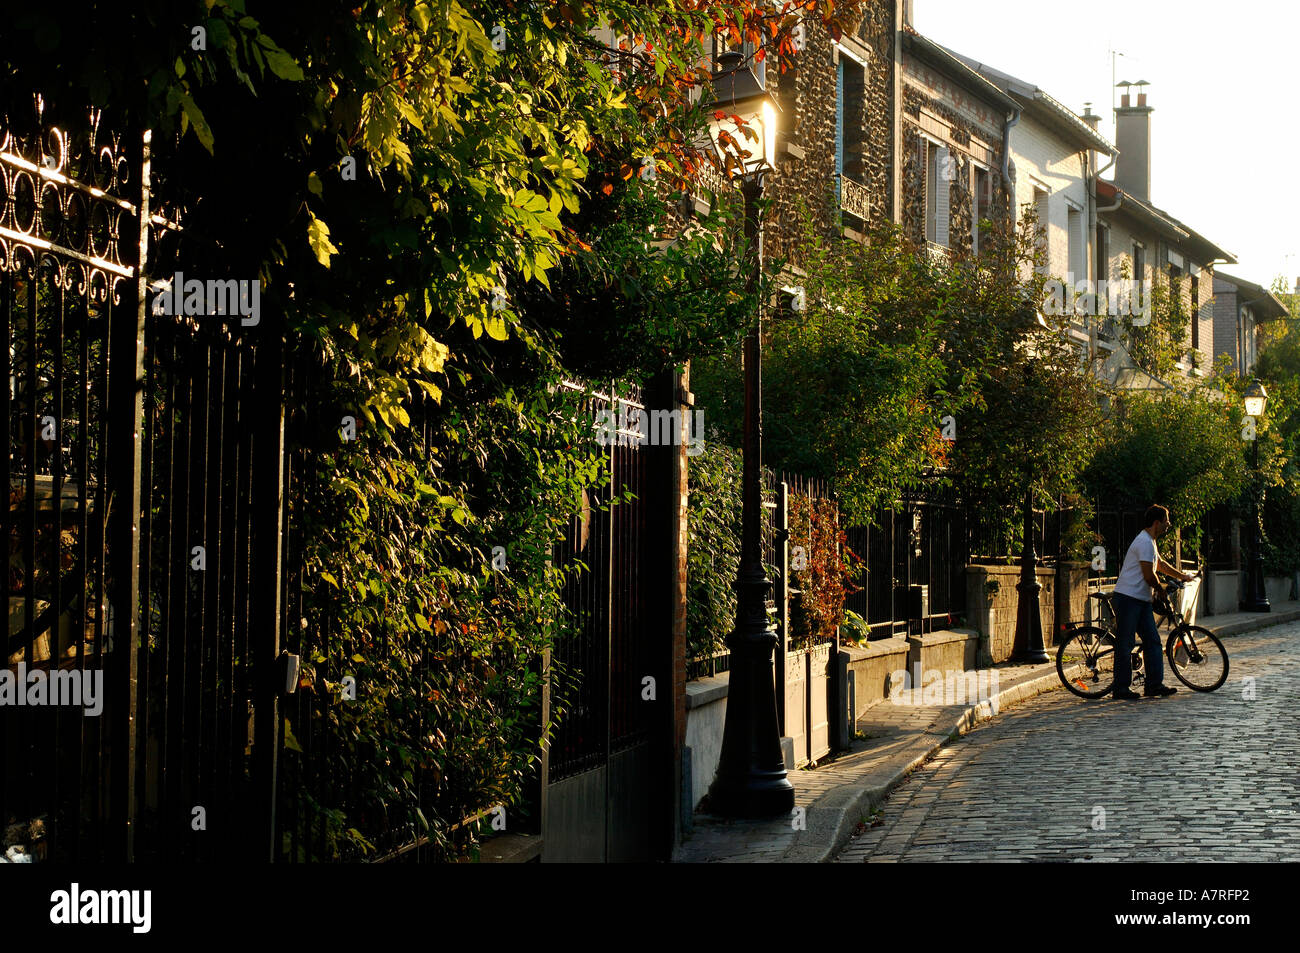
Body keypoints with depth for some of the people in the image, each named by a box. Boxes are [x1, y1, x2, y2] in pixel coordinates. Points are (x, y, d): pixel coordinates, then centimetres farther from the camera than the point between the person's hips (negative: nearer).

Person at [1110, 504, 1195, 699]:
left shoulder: (1149, 542, 18)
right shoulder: (1145, 543, -16)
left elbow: (1160, 564, 35)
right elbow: (1149, 576, -18)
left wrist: (1182, 576, 38)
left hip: (1141, 601, 10)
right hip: (1128, 598, -10)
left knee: (1152, 641, 5)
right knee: (1125, 645, -5)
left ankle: (1155, 685, 6)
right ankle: (1121, 688, -1)